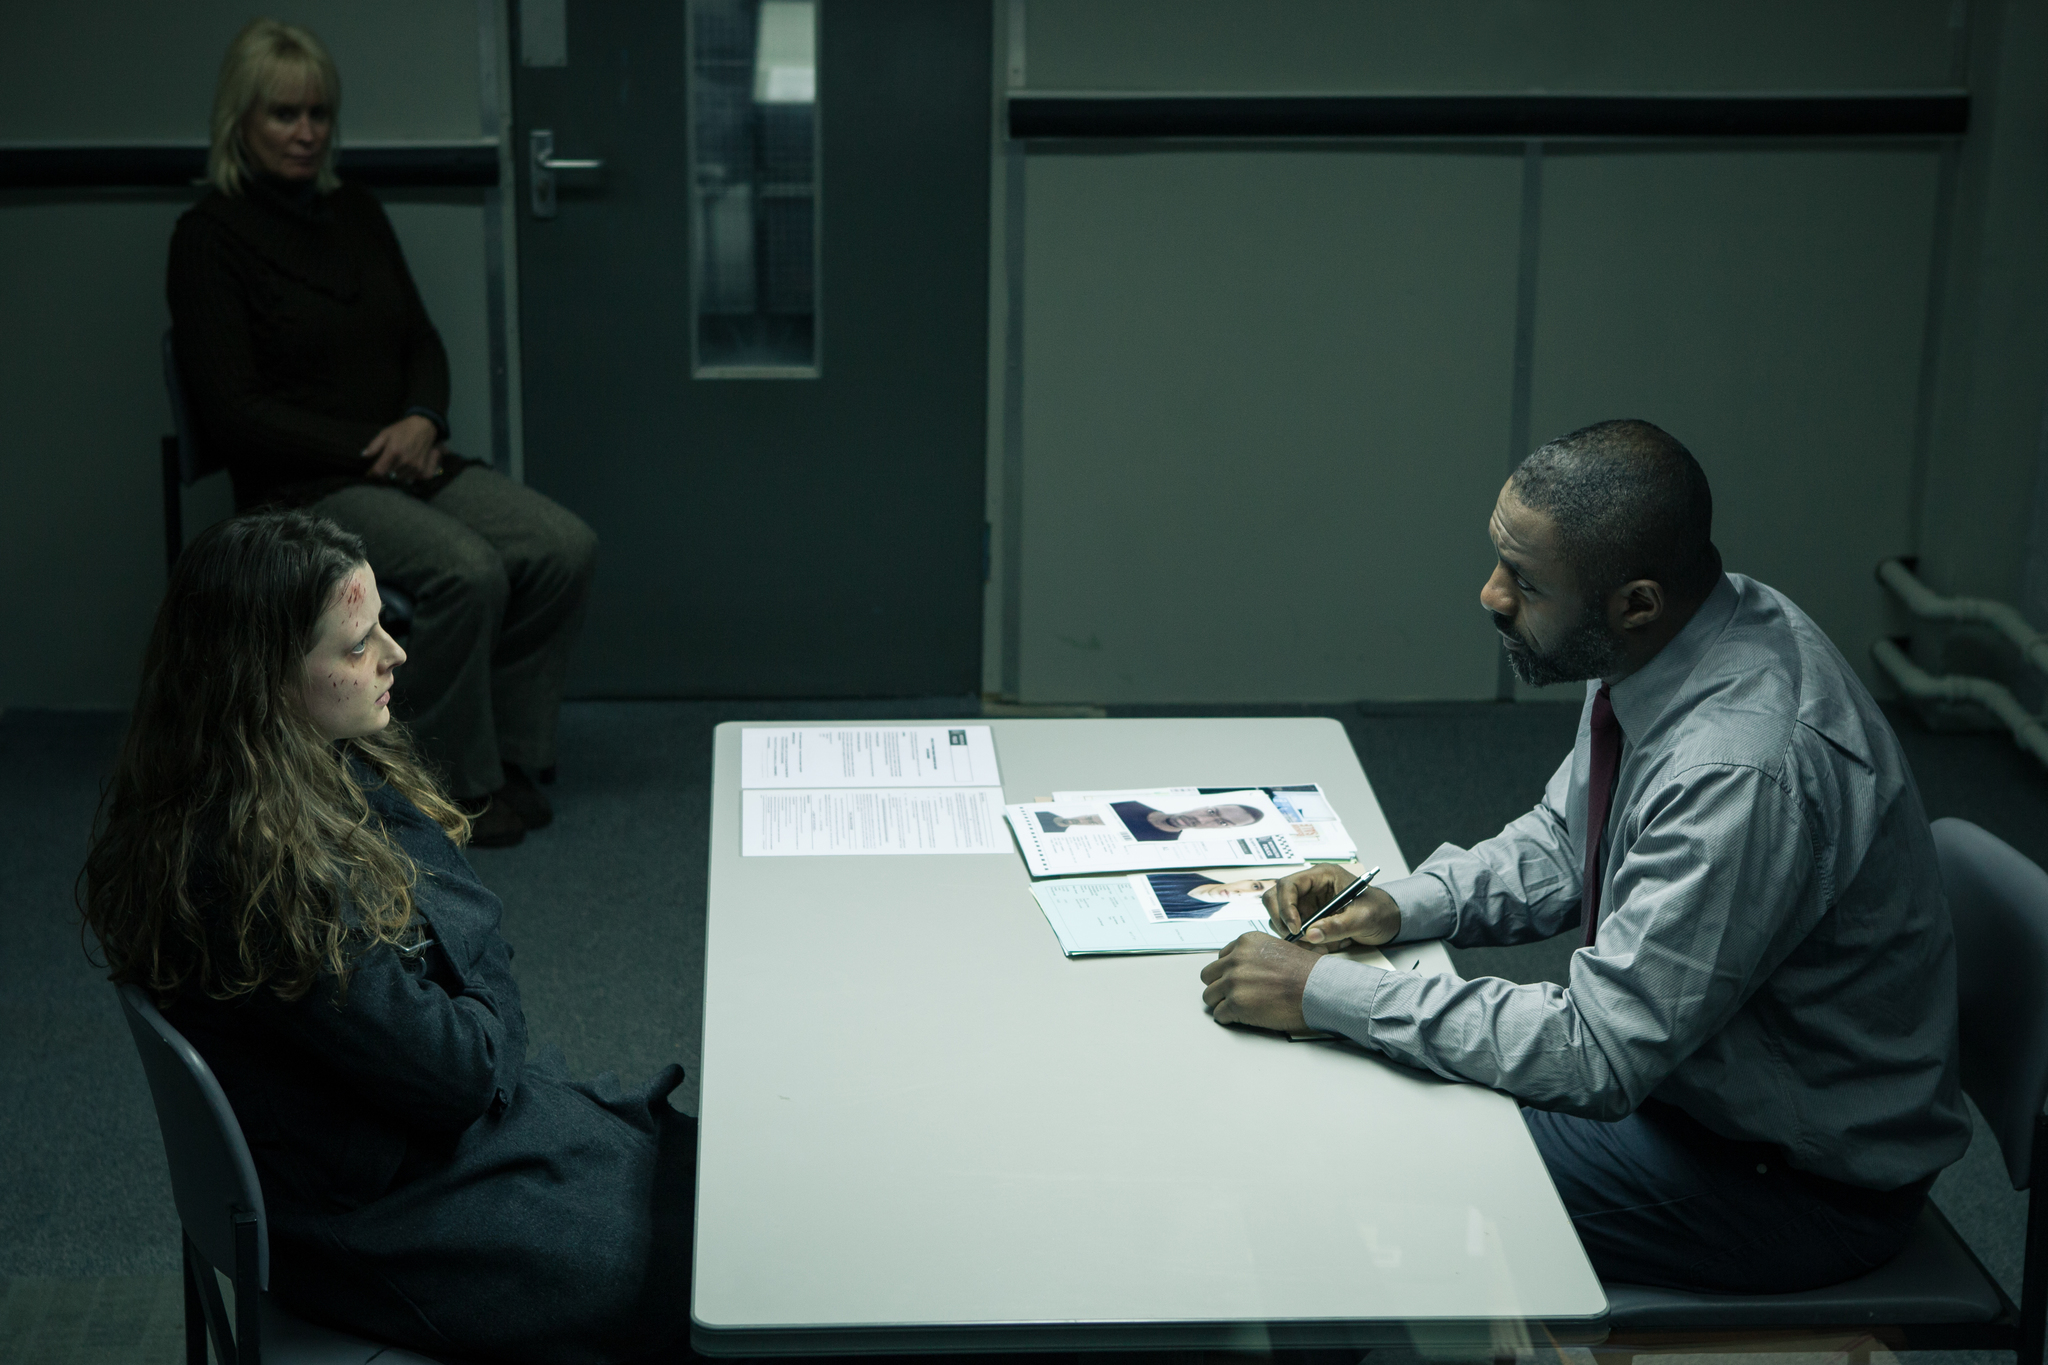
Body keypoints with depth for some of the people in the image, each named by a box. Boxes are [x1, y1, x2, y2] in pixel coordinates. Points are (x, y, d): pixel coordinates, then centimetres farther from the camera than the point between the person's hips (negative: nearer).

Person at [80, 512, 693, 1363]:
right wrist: (486, 1023, -4)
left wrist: (472, 1030, -11)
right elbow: (448, 1070, -24)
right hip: (388, 1214, -9)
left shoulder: (342, 770, 0)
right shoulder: (247, 877, -30)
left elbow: (482, 945, 6)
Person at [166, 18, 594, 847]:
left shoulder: (355, 214, 15)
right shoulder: (210, 237, -5)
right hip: (304, 489, -7)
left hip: (410, 463, 7)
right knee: (467, 570, -32)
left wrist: (421, 421, -6)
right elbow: (232, 414, -11)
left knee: (564, 547, -18)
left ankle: (510, 754, -5)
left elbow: (422, 343, 17)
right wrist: (370, 447, -14)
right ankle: (456, 784, -15)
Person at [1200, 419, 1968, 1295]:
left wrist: (1326, 993, -28)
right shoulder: (1651, 649, -7)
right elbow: (1562, 844, 11)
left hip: (1806, 1181, -9)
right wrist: (1400, 906, -6)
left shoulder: (1746, 771, -35)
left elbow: (1597, 1055, -33)